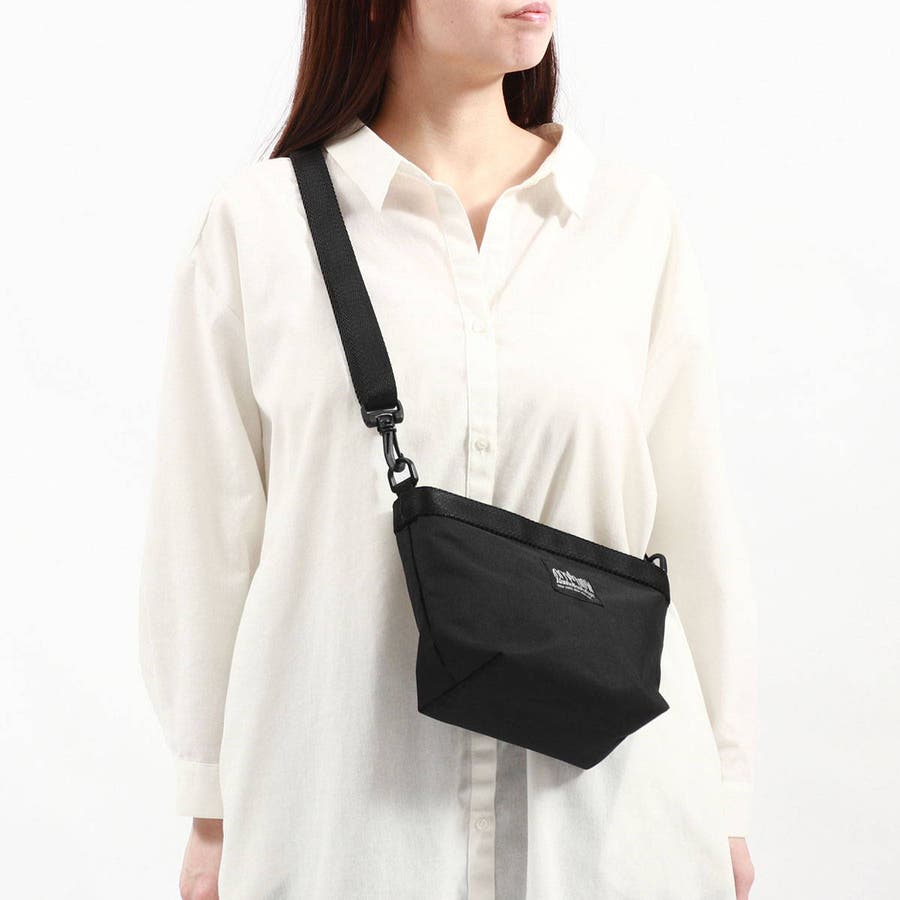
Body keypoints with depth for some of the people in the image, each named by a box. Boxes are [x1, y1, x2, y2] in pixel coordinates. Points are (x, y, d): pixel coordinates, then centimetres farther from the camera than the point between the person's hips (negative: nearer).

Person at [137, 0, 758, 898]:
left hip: (603, 793, 2)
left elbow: (693, 522, 4)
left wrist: (722, 801, 6)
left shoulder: (636, 216, 1)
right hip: (345, 810, -1)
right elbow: (205, 534, 0)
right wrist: (210, 813, 4)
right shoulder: (257, 223, -4)